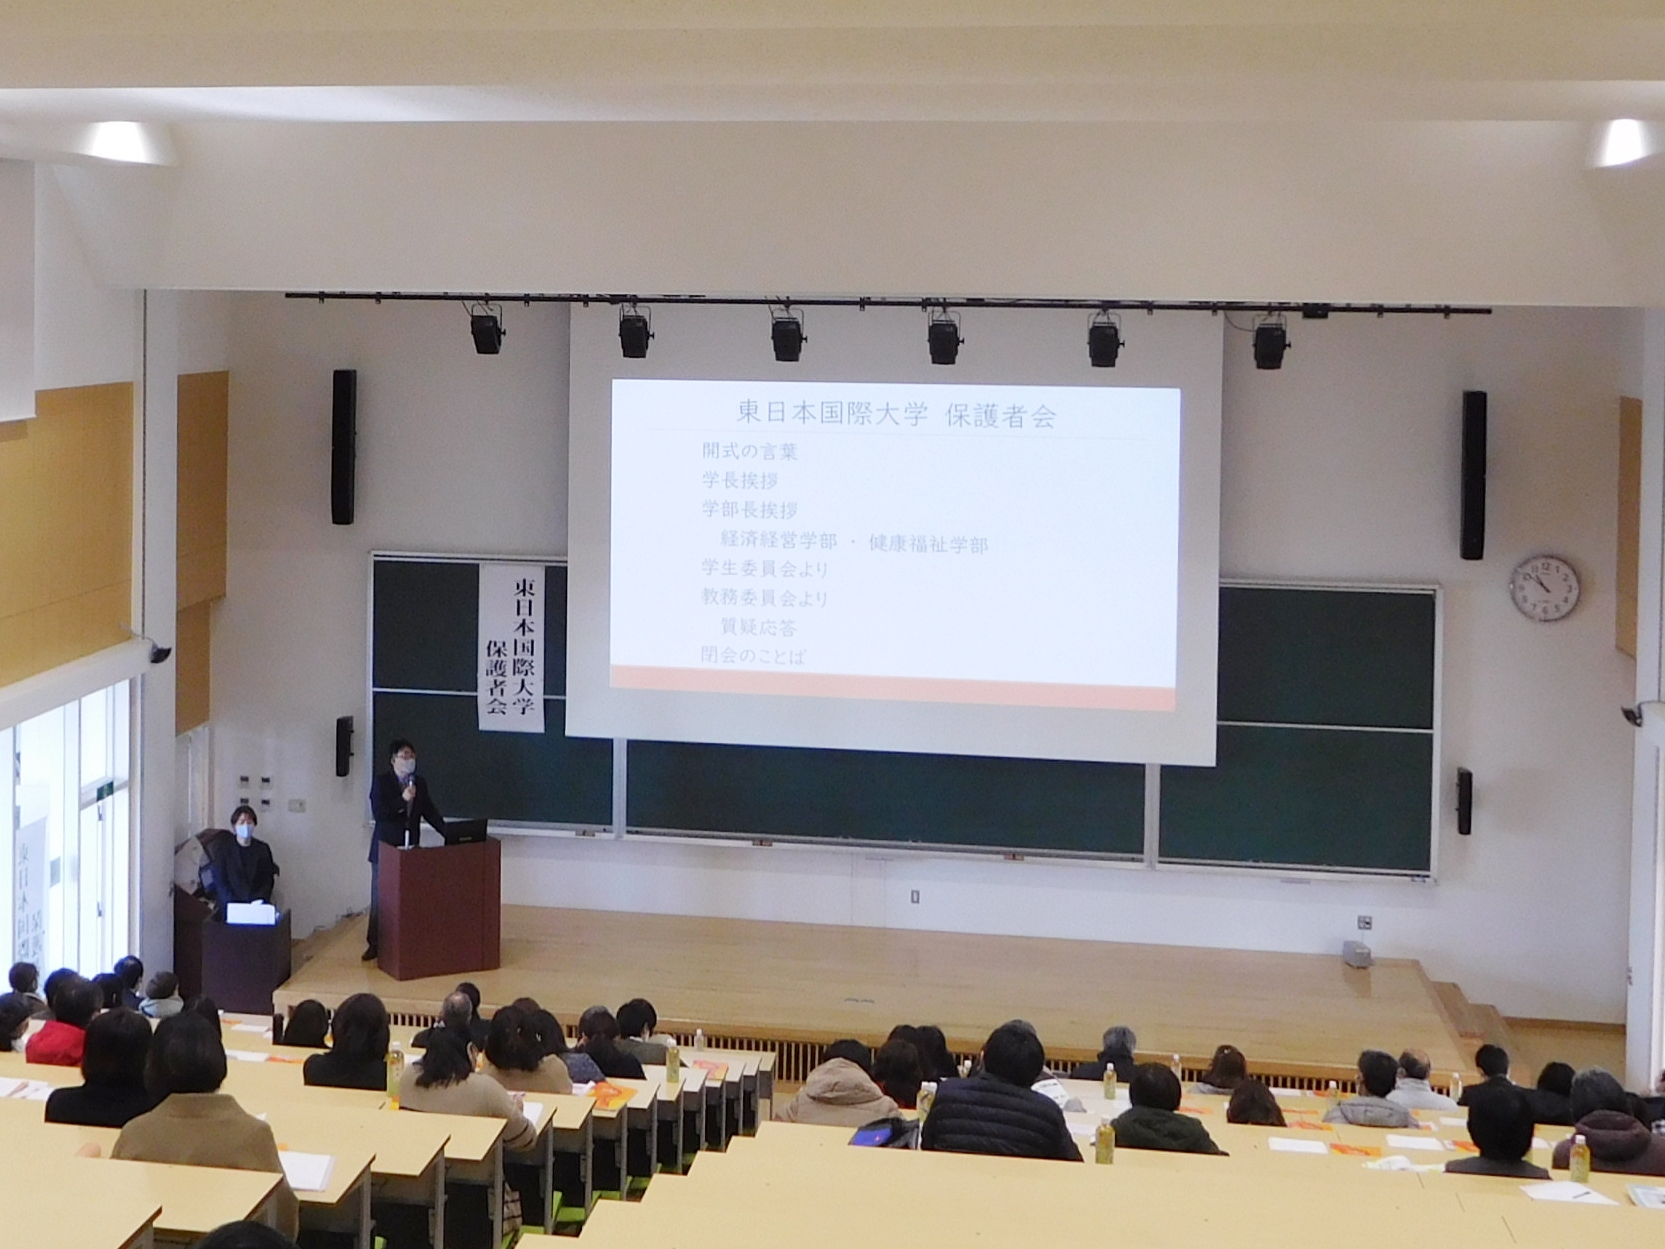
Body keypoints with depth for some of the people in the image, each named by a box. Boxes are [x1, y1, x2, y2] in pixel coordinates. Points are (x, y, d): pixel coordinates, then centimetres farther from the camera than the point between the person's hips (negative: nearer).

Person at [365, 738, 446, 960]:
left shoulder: (420, 783, 8)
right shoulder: (381, 782, -6)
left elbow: (430, 812, 10)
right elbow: (378, 814, -15)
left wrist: (449, 834, -1)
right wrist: (402, 800, -25)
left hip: (411, 849, 3)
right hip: (385, 848, -3)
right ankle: (375, 944, 11)